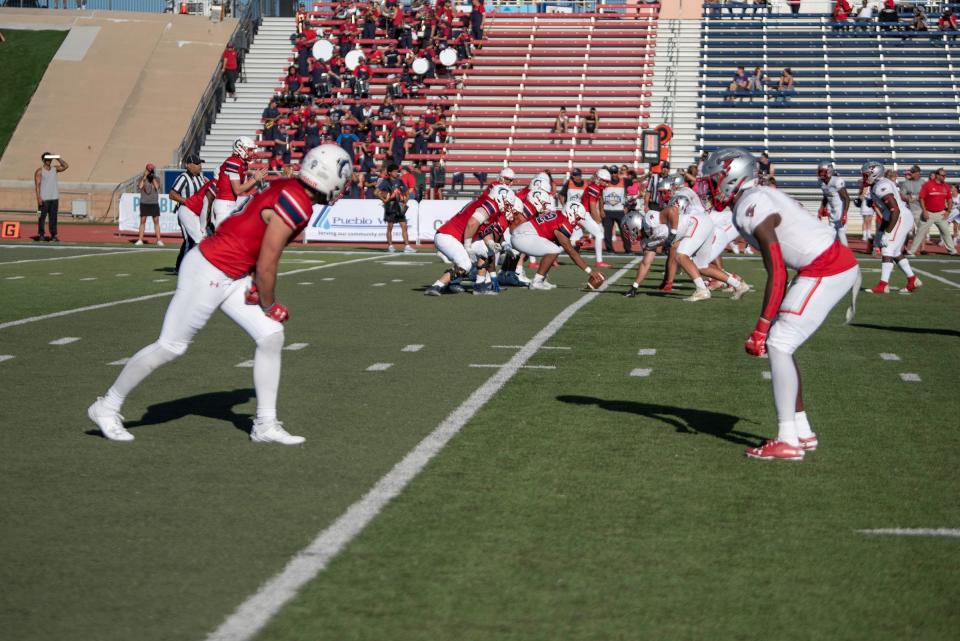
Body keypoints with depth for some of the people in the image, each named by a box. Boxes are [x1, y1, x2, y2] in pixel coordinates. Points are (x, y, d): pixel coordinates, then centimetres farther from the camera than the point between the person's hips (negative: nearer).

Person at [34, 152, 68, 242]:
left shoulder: (55, 169, 12)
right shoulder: (39, 171, -2)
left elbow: (66, 166, 5)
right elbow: (37, 185, -7)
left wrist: (58, 158, -2)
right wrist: (38, 197, -16)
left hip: (54, 198, 4)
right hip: (44, 199, -4)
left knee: (53, 217, 4)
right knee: (42, 217, -1)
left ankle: (53, 235, 6)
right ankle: (41, 234, 5)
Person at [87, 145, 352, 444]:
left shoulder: (288, 189, 4)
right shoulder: (294, 208, -23)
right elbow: (266, 268, -18)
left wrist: (256, 282, 3)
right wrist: (270, 307, -2)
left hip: (233, 277, 9)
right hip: (208, 273, -9)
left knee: (271, 337, 4)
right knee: (169, 347, 2)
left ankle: (265, 425, 12)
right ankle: (107, 407, 18)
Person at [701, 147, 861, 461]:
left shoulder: (751, 208, -15)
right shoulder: (761, 197, 16)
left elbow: (776, 274, -18)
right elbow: (780, 268, 19)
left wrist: (761, 328, -15)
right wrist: (774, 321, 22)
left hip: (825, 270, -10)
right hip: (837, 262, 10)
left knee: (777, 346, -9)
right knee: (780, 344, 13)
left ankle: (787, 441, -8)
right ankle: (802, 432, 17)